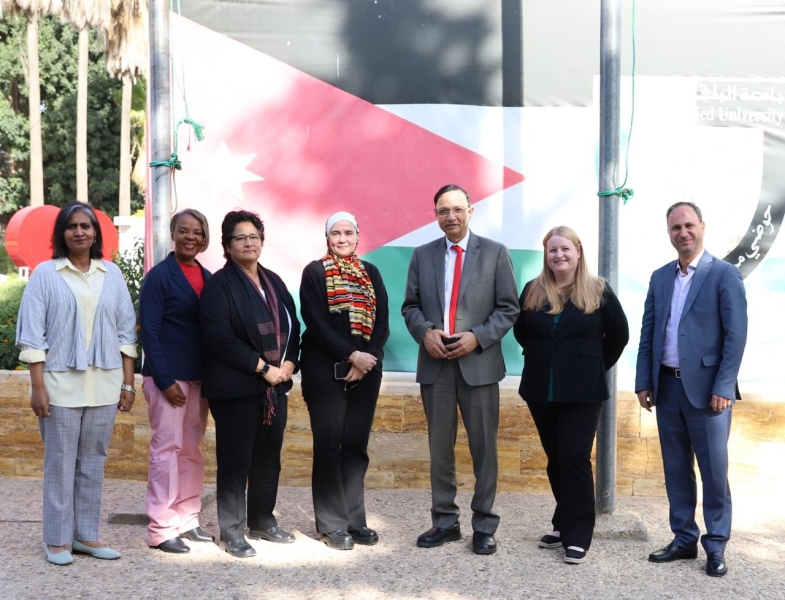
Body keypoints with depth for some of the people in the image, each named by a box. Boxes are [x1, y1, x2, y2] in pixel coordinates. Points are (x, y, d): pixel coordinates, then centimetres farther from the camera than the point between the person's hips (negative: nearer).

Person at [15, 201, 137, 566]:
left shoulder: (112, 274, 8)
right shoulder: (45, 273, -1)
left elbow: (126, 331, 10)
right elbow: (32, 334, -3)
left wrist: (128, 383, 6)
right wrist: (38, 386, -9)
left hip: (105, 385, 3)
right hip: (61, 384, -3)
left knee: (93, 462, 9)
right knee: (60, 463, 2)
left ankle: (86, 535, 19)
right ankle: (57, 540, 13)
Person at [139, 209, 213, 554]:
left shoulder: (206, 277, 11)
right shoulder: (159, 275, -8)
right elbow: (148, 331, -12)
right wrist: (165, 381, -16)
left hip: (198, 377, 7)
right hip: (167, 377, -6)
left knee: (192, 451, 11)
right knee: (167, 448, -3)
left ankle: (187, 520, 22)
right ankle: (161, 530, 5)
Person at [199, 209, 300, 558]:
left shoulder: (273, 281, 14)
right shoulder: (219, 284, -7)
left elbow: (293, 327, 16)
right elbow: (220, 339, -17)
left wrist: (289, 363, -2)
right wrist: (263, 367, -15)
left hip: (275, 385, 7)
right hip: (236, 387, -6)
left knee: (268, 459, 13)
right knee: (235, 461, 1)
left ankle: (263, 521, 27)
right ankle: (232, 533, 12)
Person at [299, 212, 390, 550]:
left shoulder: (371, 273, 11)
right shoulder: (314, 272, 0)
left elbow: (382, 322, 5)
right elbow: (315, 323, -10)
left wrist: (368, 359, -11)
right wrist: (352, 355, -16)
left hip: (366, 370, 4)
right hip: (326, 370, -3)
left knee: (356, 445, 7)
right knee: (329, 445, 0)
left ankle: (355, 519, 15)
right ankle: (332, 523, 8)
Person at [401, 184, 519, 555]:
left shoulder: (495, 253, 2)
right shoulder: (423, 255, 10)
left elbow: (508, 308, -1)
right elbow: (410, 306, 11)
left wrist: (477, 337, -14)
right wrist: (425, 331, -9)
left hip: (479, 364, -2)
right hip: (435, 363, 3)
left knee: (484, 448, 3)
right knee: (439, 448, 9)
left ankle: (484, 525, 14)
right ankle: (444, 521, 21)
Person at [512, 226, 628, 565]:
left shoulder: (598, 292, -3)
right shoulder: (532, 291, 5)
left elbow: (619, 335, 4)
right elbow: (521, 332, 18)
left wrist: (594, 367, 4)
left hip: (582, 391, -3)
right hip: (541, 390, 4)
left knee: (575, 459, -5)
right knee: (556, 460, 12)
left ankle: (577, 535, 4)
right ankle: (563, 525, 25)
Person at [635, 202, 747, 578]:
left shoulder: (725, 274, -4)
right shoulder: (660, 277, 11)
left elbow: (736, 335, -9)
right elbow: (648, 334, 11)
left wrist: (723, 388, -15)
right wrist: (643, 382, 4)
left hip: (706, 387, -5)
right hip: (667, 387, 5)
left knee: (713, 470, 2)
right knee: (676, 468, 11)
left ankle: (716, 546, 14)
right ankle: (684, 539, 22)